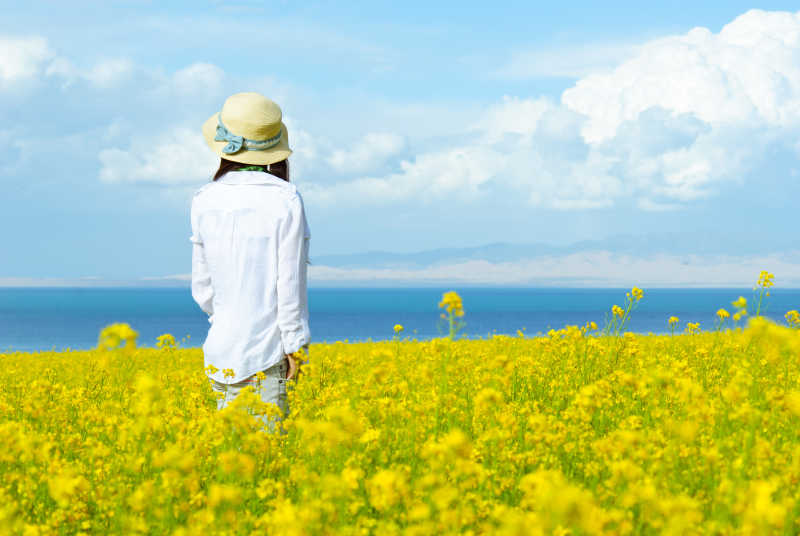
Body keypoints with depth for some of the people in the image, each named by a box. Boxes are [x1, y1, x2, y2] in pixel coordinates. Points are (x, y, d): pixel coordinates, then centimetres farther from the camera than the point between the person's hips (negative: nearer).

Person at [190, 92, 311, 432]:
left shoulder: (205, 200, 2)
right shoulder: (285, 199, -9)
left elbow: (202, 286, 7)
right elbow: (291, 279, -8)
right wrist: (296, 346, -1)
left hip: (221, 349, 4)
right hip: (267, 349, -4)